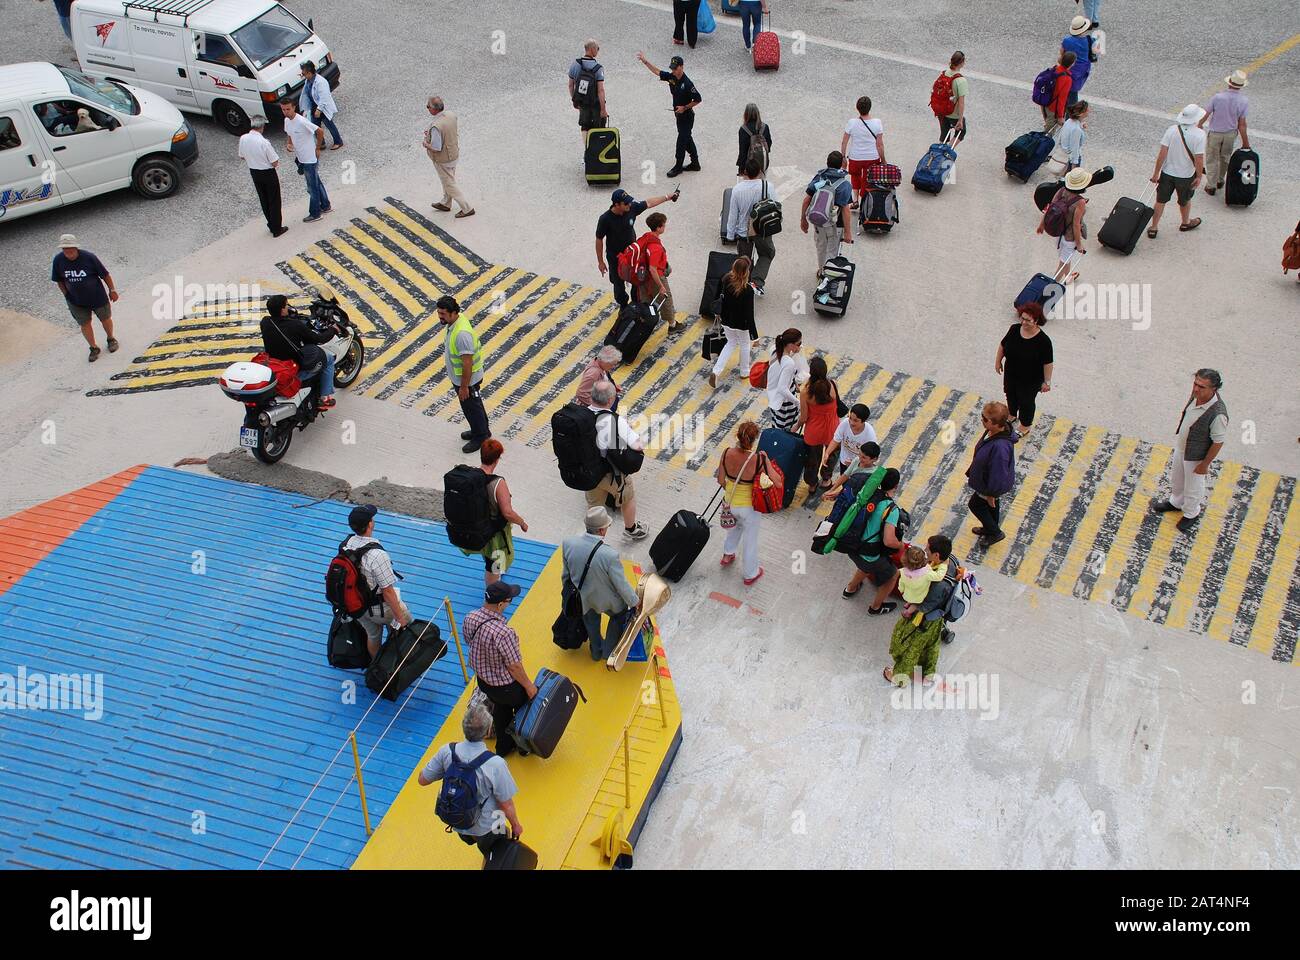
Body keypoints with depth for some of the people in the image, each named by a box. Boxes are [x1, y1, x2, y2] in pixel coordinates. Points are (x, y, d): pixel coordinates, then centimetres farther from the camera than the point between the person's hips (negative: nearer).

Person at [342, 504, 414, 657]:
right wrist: (400, 618, -16)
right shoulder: (377, 555, -36)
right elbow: (388, 592, -28)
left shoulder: (346, 543, -14)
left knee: (372, 635, 28)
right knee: (407, 626, 19)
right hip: (381, 608, -6)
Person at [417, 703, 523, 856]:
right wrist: (516, 825, -3)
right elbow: (506, 804, -21)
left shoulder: (446, 752, -24)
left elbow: (423, 780, -8)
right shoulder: (495, 764, -35)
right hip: (486, 829, -3)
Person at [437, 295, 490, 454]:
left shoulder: (462, 333, -36)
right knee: (474, 405, 26)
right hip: (460, 377, 9)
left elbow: (467, 363, -30)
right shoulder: (454, 322, -6)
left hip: (467, 379, -9)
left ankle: (480, 437, 31)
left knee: (471, 407, 11)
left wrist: (464, 387, -23)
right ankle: (482, 430, 45)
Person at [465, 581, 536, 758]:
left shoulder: (470, 618, -18)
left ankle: (503, 747, 53)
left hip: (482, 679, 6)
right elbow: (514, 666, -28)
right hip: (505, 686, -6)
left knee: (500, 709, 33)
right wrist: (528, 685, -10)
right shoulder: (504, 633, -41)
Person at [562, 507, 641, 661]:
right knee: (619, 615, 31)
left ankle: (596, 651, 57)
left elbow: (567, 573, -7)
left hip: (583, 598, 4)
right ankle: (608, 651, 46)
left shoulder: (568, 544, -27)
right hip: (607, 601, -4)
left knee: (591, 619, 35)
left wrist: (567, 589, 14)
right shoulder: (610, 555, -40)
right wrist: (635, 602, -4)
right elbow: (622, 585, -24)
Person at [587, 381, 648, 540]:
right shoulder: (616, 421, -31)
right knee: (629, 497, 27)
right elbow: (638, 445, -26)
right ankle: (631, 529, 50)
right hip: (612, 474, -4)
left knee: (593, 506, 26)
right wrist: (626, 423, -10)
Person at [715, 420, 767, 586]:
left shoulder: (727, 453, -22)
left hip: (730, 502, 4)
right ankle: (750, 574, 42)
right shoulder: (760, 459, -32)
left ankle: (727, 555, 57)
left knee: (735, 526, 37)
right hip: (749, 507, -3)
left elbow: (720, 480, -8)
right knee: (750, 539, 21)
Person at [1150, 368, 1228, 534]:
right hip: (1180, 447, 7)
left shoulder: (1218, 414, -38)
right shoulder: (1196, 395, -17)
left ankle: (1191, 514, 47)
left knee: (1193, 487, 20)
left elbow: (1218, 442, -25)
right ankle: (1175, 502, 59)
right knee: (1176, 478, 30)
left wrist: (1204, 464, -15)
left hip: (1195, 457, -7)